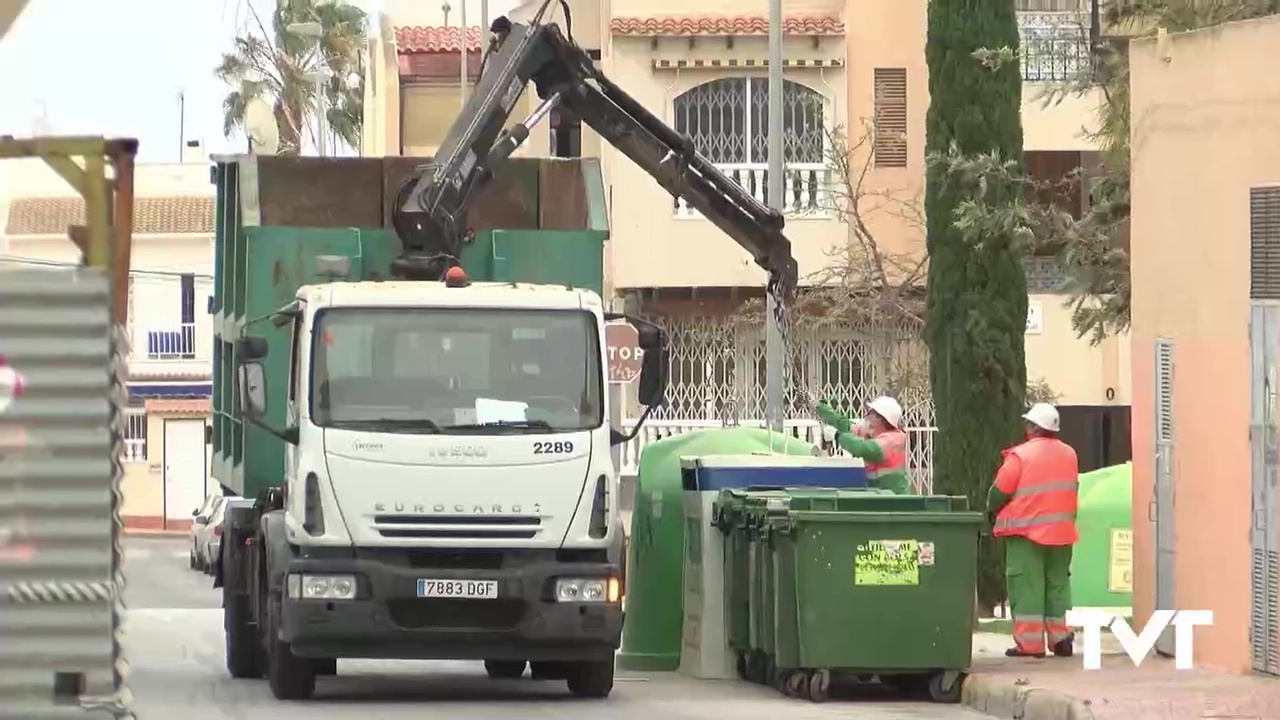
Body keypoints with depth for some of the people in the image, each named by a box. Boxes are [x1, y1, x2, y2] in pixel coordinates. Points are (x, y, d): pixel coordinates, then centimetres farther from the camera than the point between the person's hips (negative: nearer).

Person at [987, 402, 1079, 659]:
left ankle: (1029, 643, -5)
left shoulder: (1021, 455, -12)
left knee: (1026, 585, -2)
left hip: (1027, 531, -5)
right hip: (1061, 530, 6)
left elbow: (999, 492, -7)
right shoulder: (1069, 454, 6)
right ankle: (1061, 638, 11)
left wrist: (992, 512, 12)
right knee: (1058, 583, 13)